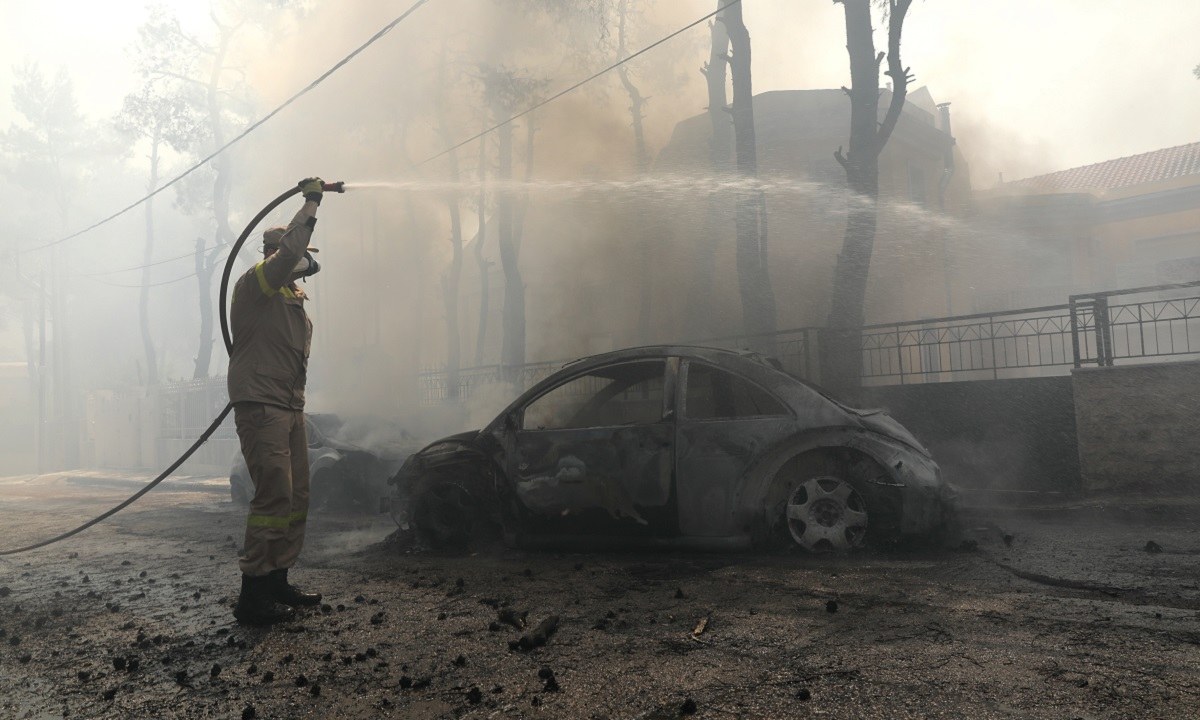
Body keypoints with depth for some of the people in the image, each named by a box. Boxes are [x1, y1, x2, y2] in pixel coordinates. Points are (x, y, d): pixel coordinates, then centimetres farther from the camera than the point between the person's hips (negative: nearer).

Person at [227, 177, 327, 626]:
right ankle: (252, 596, -7)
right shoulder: (254, 284, -5)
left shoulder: (293, 299, 21)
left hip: (290, 408, 9)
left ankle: (277, 582, 19)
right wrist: (311, 203, -13)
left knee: (297, 496, 9)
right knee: (274, 496, -13)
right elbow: (290, 251, -23)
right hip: (260, 406, -9)